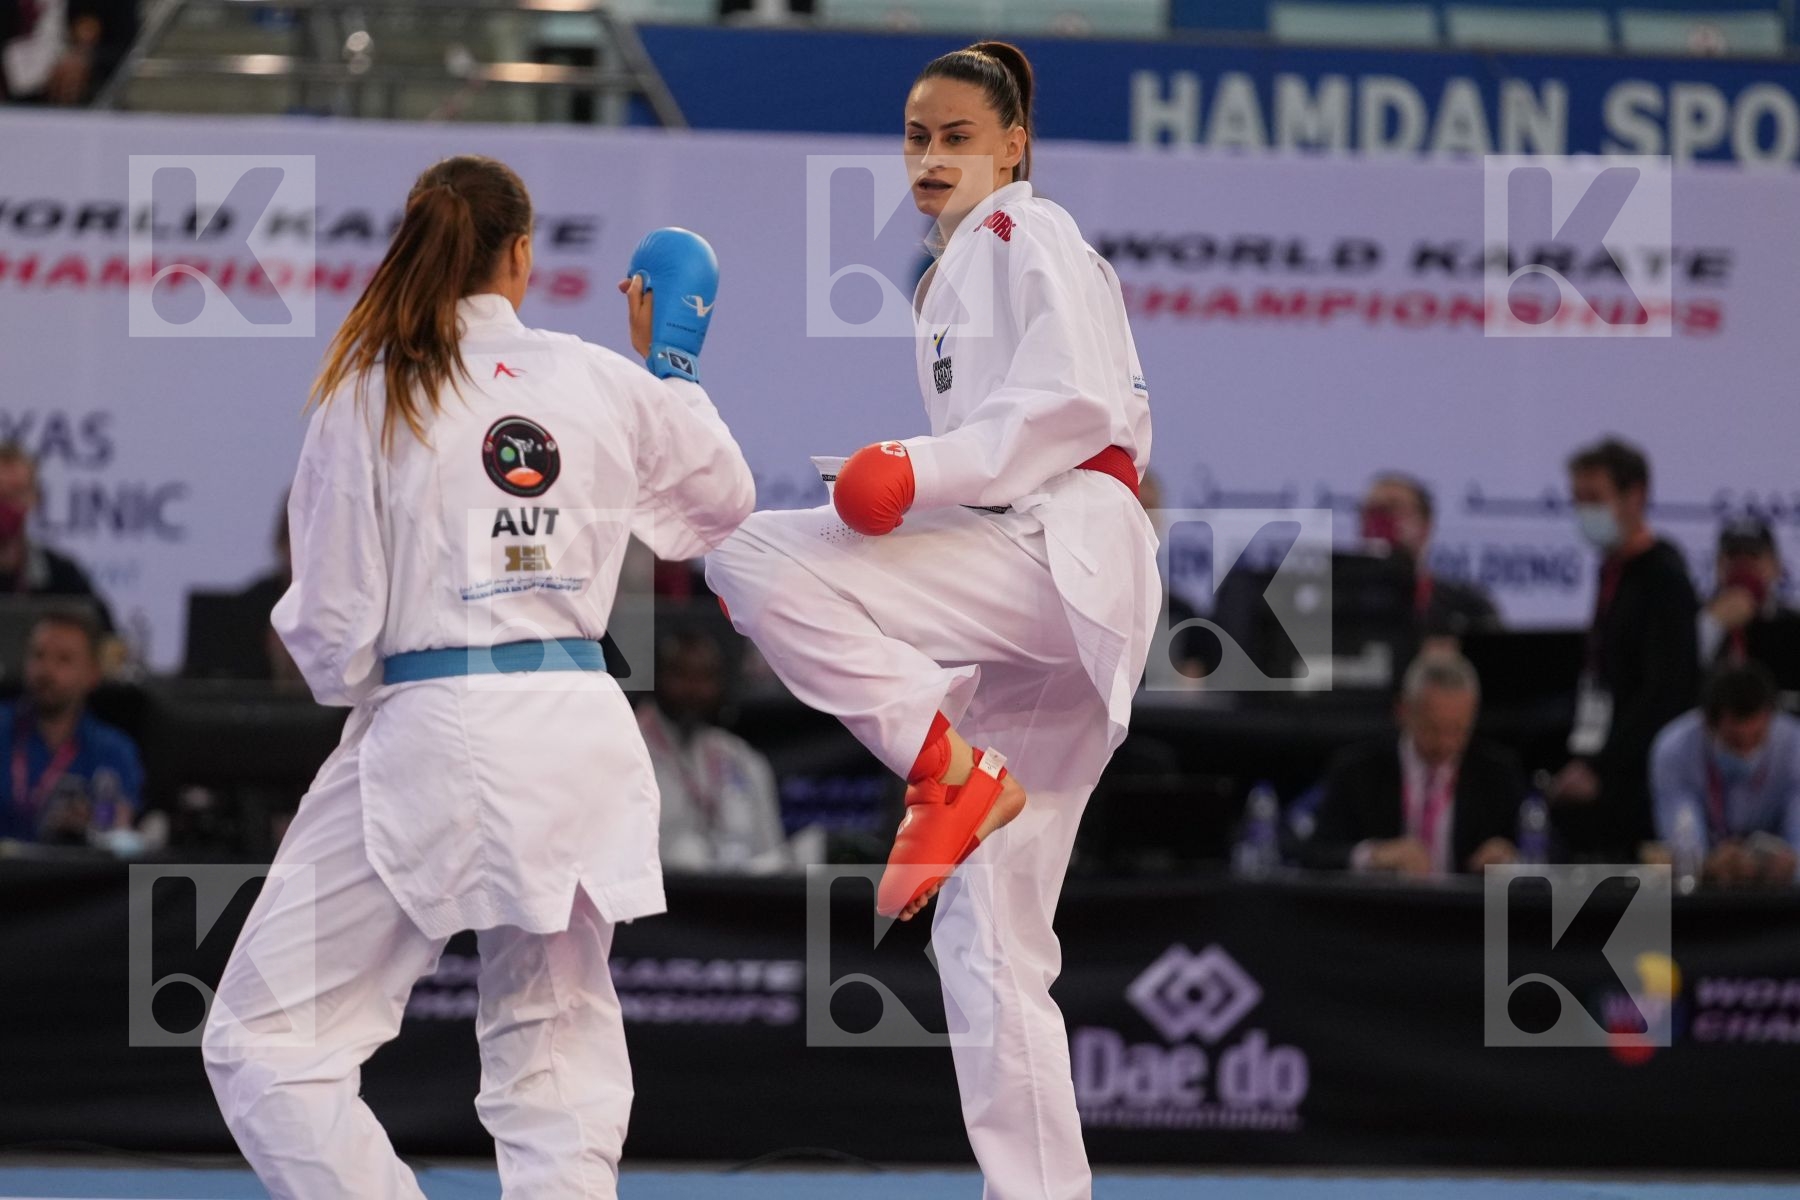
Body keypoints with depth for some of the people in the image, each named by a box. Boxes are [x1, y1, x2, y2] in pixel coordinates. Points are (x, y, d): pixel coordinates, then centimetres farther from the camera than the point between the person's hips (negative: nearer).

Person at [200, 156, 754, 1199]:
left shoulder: (372, 389, -4)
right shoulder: (609, 386, 4)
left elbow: (333, 629, -3)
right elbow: (723, 505, 24)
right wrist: (676, 368, 35)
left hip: (433, 736, -4)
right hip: (583, 739, 4)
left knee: (265, 1044, 3)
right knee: (555, 1049, 17)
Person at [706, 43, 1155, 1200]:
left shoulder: (1026, 235, 1)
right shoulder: (955, 277, 30)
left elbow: (1077, 401, -13)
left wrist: (924, 470, -22)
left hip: (1064, 558, -10)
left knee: (753, 554, -23)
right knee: (989, 939, 7)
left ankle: (951, 770, -24)